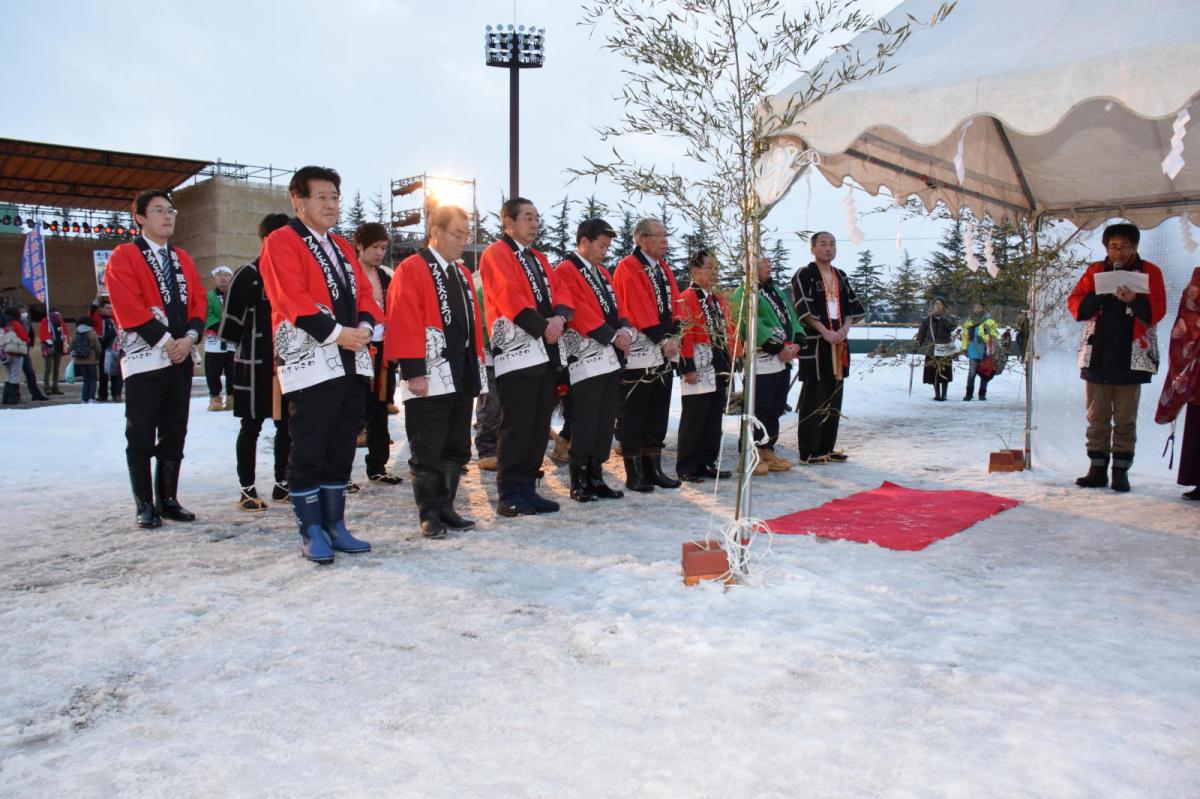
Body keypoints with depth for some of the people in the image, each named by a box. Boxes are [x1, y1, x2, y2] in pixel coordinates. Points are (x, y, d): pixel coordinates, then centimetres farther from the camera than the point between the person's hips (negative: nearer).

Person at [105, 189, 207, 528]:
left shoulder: (183, 259, 16)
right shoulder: (124, 257, -2)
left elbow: (199, 300, 9)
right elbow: (128, 307, -13)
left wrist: (190, 336, -8)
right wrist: (165, 340, -15)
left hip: (181, 357, 6)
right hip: (145, 357, -6)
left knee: (174, 434, 9)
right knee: (141, 437, -1)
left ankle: (168, 499, 18)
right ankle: (145, 506, 7)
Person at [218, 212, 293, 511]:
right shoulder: (248, 275, -6)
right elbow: (231, 319, -6)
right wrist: (243, 352, -3)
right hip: (256, 364, -5)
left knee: (287, 425, 9)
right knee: (251, 426, 2)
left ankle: (281, 484, 21)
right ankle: (247, 490, 10)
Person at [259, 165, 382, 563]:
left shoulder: (342, 246, 21)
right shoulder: (281, 242, -3)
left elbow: (364, 292, 14)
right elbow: (292, 299, -15)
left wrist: (365, 327, -6)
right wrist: (336, 333, -19)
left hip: (352, 362, 8)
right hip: (310, 362, -7)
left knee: (341, 450, 11)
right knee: (308, 451, -2)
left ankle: (335, 526, 19)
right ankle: (311, 533, 7)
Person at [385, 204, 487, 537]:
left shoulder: (462, 273, 18)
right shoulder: (410, 269, -7)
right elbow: (404, 323, -14)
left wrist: (478, 365, 13)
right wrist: (414, 371, -19)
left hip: (462, 377, 8)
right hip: (430, 378, -8)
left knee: (456, 450, 12)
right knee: (428, 452, 0)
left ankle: (445, 508, 22)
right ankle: (429, 514, 10)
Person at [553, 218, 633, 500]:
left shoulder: (603, 274, 20)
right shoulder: (565, 271, -6)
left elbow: (616, 308, 18)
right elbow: (579, 312, -15)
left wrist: (625, 330, -3)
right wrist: (613, 336, -15)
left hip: (610, 359, 8)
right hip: (586, 360, -8)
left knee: (605, 423, 9)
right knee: (584, 424, -6)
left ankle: (596, 478, 17)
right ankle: (579, 484, 3)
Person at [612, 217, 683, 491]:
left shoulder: (664, 269, 16)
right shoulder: (628, 268, -9)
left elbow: (674, 304, 12)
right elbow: (639, 308, -17)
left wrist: (674, 336, -4)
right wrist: (663, 340, -18)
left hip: (664, 354, 8)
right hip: (639, 354, -8)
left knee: (658, 414, 12)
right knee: (632, 415, -1)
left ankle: (654, 469, 20)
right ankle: (634, 474, 5)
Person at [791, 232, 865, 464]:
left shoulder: (841, 276, 16)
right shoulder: (804, 275, -4)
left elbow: (852, 305, 15)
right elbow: (803, 308, -12)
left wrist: (845, 328, -4)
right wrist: (825, 332, -18)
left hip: (838, 342, 7)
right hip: (814, 344, -7)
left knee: (834, 397, 8)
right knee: (814, 397, -6)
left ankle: (827, 448, 16)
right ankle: (809, 452, 0)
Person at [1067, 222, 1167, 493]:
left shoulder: (1149, 272, 5)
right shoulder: (1095, 271, 11)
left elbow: (1157, 311, -4)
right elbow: (1074, 303, 3)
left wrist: (1135, 301, -23)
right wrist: (1098, 297, -15)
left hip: (1131, 357, -2)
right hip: (1097, 356, 2)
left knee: (1125, 419, 0)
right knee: (1097, 417, 5)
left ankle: (1121, 471, 6)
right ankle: (1097, 470, 11)